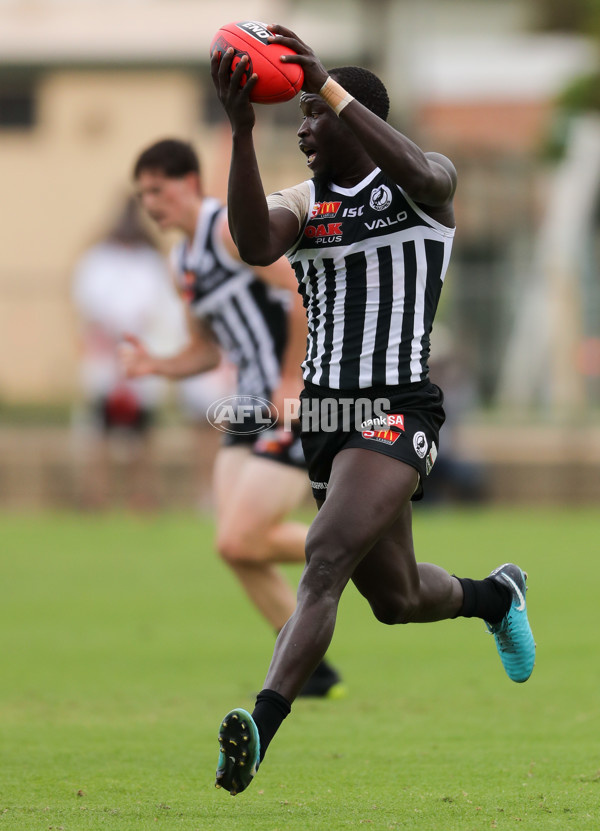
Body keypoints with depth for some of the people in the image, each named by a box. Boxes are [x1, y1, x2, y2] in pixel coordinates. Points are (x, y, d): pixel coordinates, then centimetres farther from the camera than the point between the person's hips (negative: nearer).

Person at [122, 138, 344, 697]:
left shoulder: (231, 228, -11)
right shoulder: (182, 263, 18)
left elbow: (307, 291, -19)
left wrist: (292, 381, -18)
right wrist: (155, 366, 5)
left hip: (300, 400, -9)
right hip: (253, 404, 9)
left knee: (240, 541, -15)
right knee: (237, 548, -2)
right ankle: (312, 670, 7)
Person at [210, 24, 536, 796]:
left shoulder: (423, 187, 0)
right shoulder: (302, 203, 9)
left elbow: (418, 173, -27)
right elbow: (253, 244, -14)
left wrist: (328, 87, -30)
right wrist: (241, 131, -24)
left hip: (396, 412, -6)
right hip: (325, 413, 6)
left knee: (328, 557, -25)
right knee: (396, 598, 17)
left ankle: (261, 728, -34)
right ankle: (496, 595, 50)